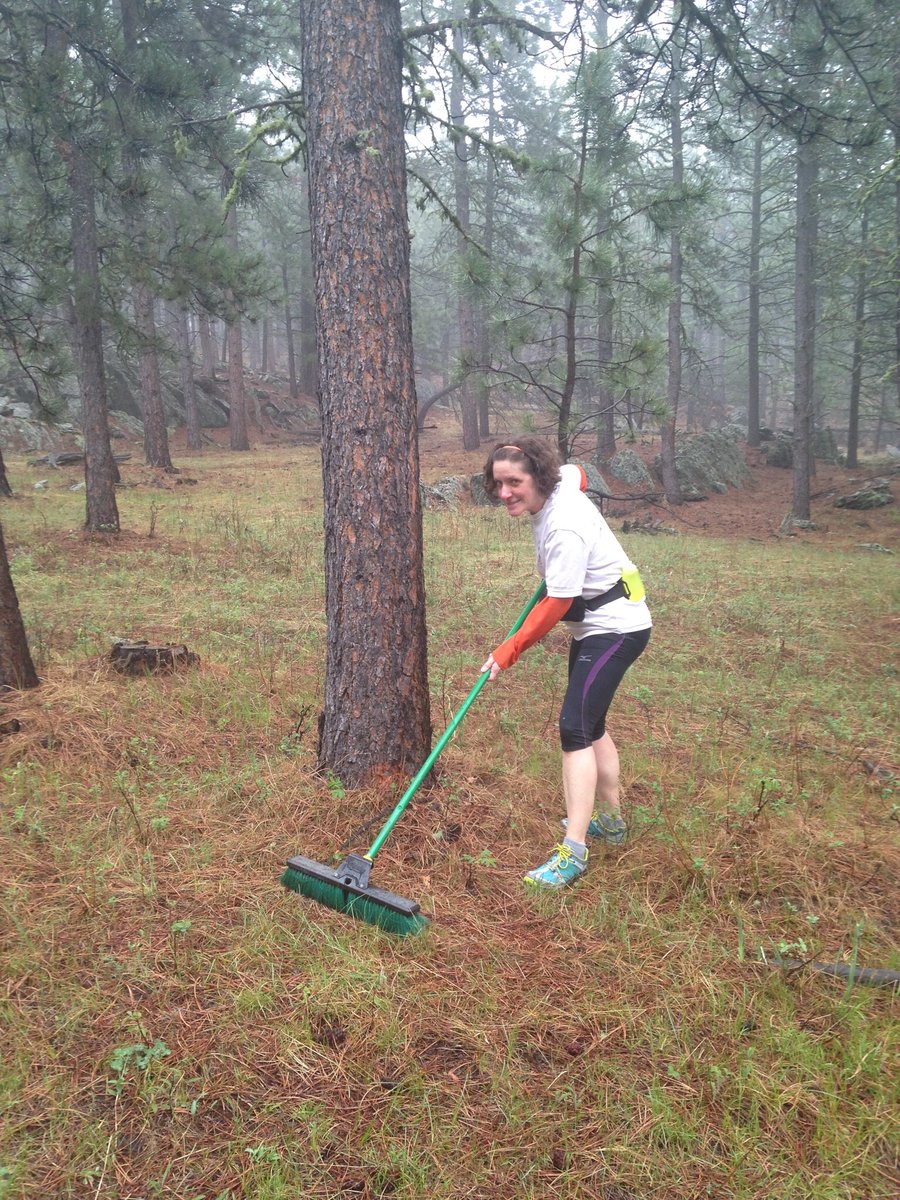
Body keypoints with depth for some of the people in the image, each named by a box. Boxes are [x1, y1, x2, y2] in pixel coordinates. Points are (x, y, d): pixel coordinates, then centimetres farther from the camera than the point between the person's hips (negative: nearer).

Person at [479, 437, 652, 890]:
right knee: (590, 723, 19)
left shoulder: (565, 530, -30)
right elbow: (574, 470, 23)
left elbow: (556, 605, -29)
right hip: (593, 626, 10)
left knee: (575, 727, -17)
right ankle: (610, 820, 35)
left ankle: (572, 852, -18)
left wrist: (509, 650, -23)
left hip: (616, 628, -10)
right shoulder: (561, 478, -2)